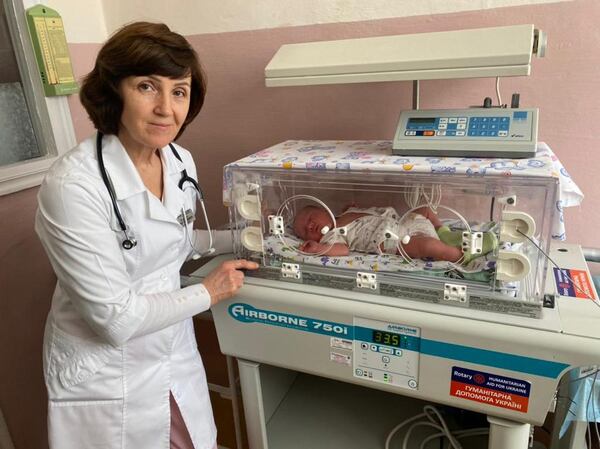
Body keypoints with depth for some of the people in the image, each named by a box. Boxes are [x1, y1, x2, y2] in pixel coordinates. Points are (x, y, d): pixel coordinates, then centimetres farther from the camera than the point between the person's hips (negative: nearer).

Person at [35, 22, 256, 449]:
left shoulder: (181, 162, -6)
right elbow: (116, 317, -24)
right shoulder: (73, 185, -28)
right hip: (107, 378, -5)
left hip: (177, 356, 6)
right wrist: (208, 293, -13)